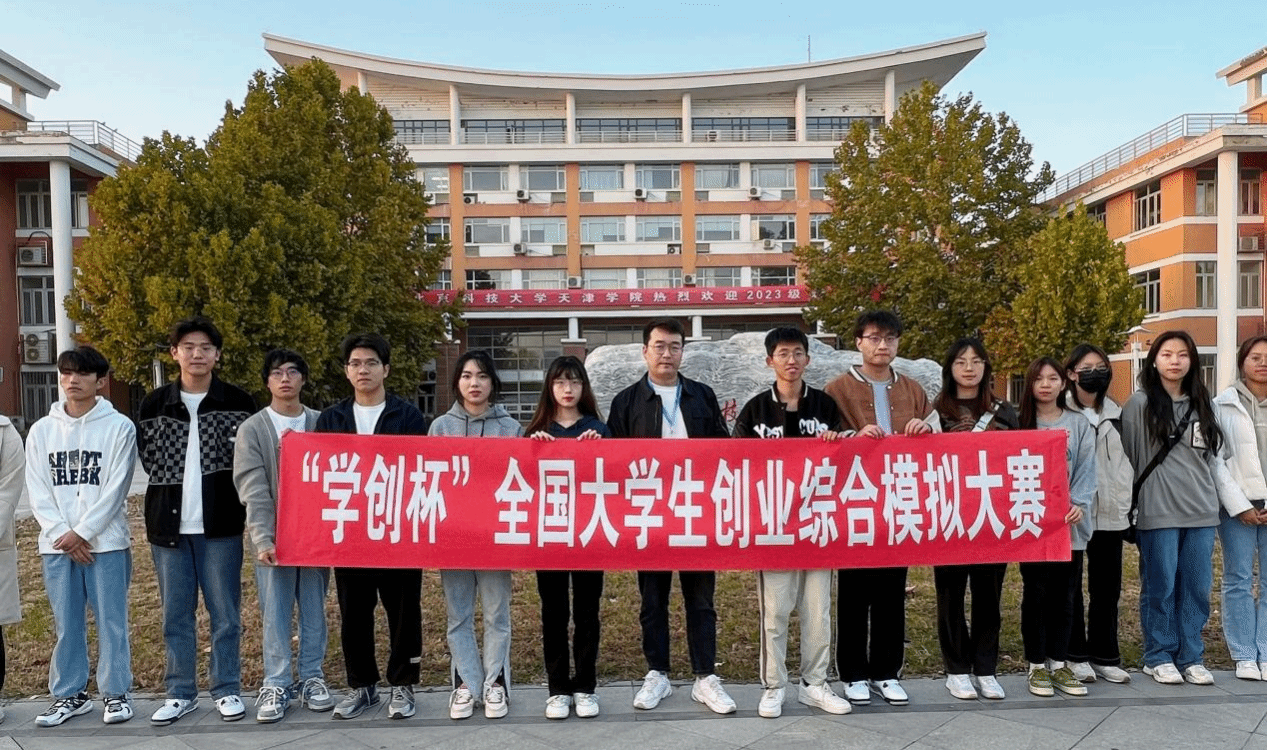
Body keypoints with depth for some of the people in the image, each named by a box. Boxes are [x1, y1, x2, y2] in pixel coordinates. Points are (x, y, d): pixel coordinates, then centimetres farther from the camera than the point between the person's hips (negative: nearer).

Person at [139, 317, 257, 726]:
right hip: (169, 523, 2)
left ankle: (227, 689, 17)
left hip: (221, 524, -2)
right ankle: (180, 692, 22)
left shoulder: (238, 402, 0)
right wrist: (171, 493, 1)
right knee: (176, 615, 10)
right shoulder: (154, 404, 6)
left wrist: (225, 498, -4)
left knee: (225, 613, 5)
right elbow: (147, 458, 10)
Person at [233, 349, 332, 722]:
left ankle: (312, 678, 21)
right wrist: (262, 539, -19)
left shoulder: (322, 424, 5)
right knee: (275, 614, 4)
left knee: (314, 610, 10)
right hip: (274, 537, -2)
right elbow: (254, 491, -9)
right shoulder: (252, 429, -1)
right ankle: (276, 684, 14)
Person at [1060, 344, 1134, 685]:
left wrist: (1127, 504, 8)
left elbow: (1125, 462, 14)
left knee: (1108, 587, 10)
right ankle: (1075, 656, 16)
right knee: (1070, 587, 5)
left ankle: (1104, 656, 21)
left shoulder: (1116, 413, 12)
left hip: (1110, 513, 5)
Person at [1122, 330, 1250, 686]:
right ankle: (1159, 657, 13)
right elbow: (1127, 459, -2)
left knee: (1197, 587, 7)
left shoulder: (1203, 406, 13)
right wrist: (1130, 509, -5)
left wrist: (1240, 504, 9)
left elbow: (1217, 462, 15)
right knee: (1161, 586, 2)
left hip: (1202, 512, 4)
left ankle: (1190, 657, 18)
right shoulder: (1139, 404, -1)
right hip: (1158, 512, -4)